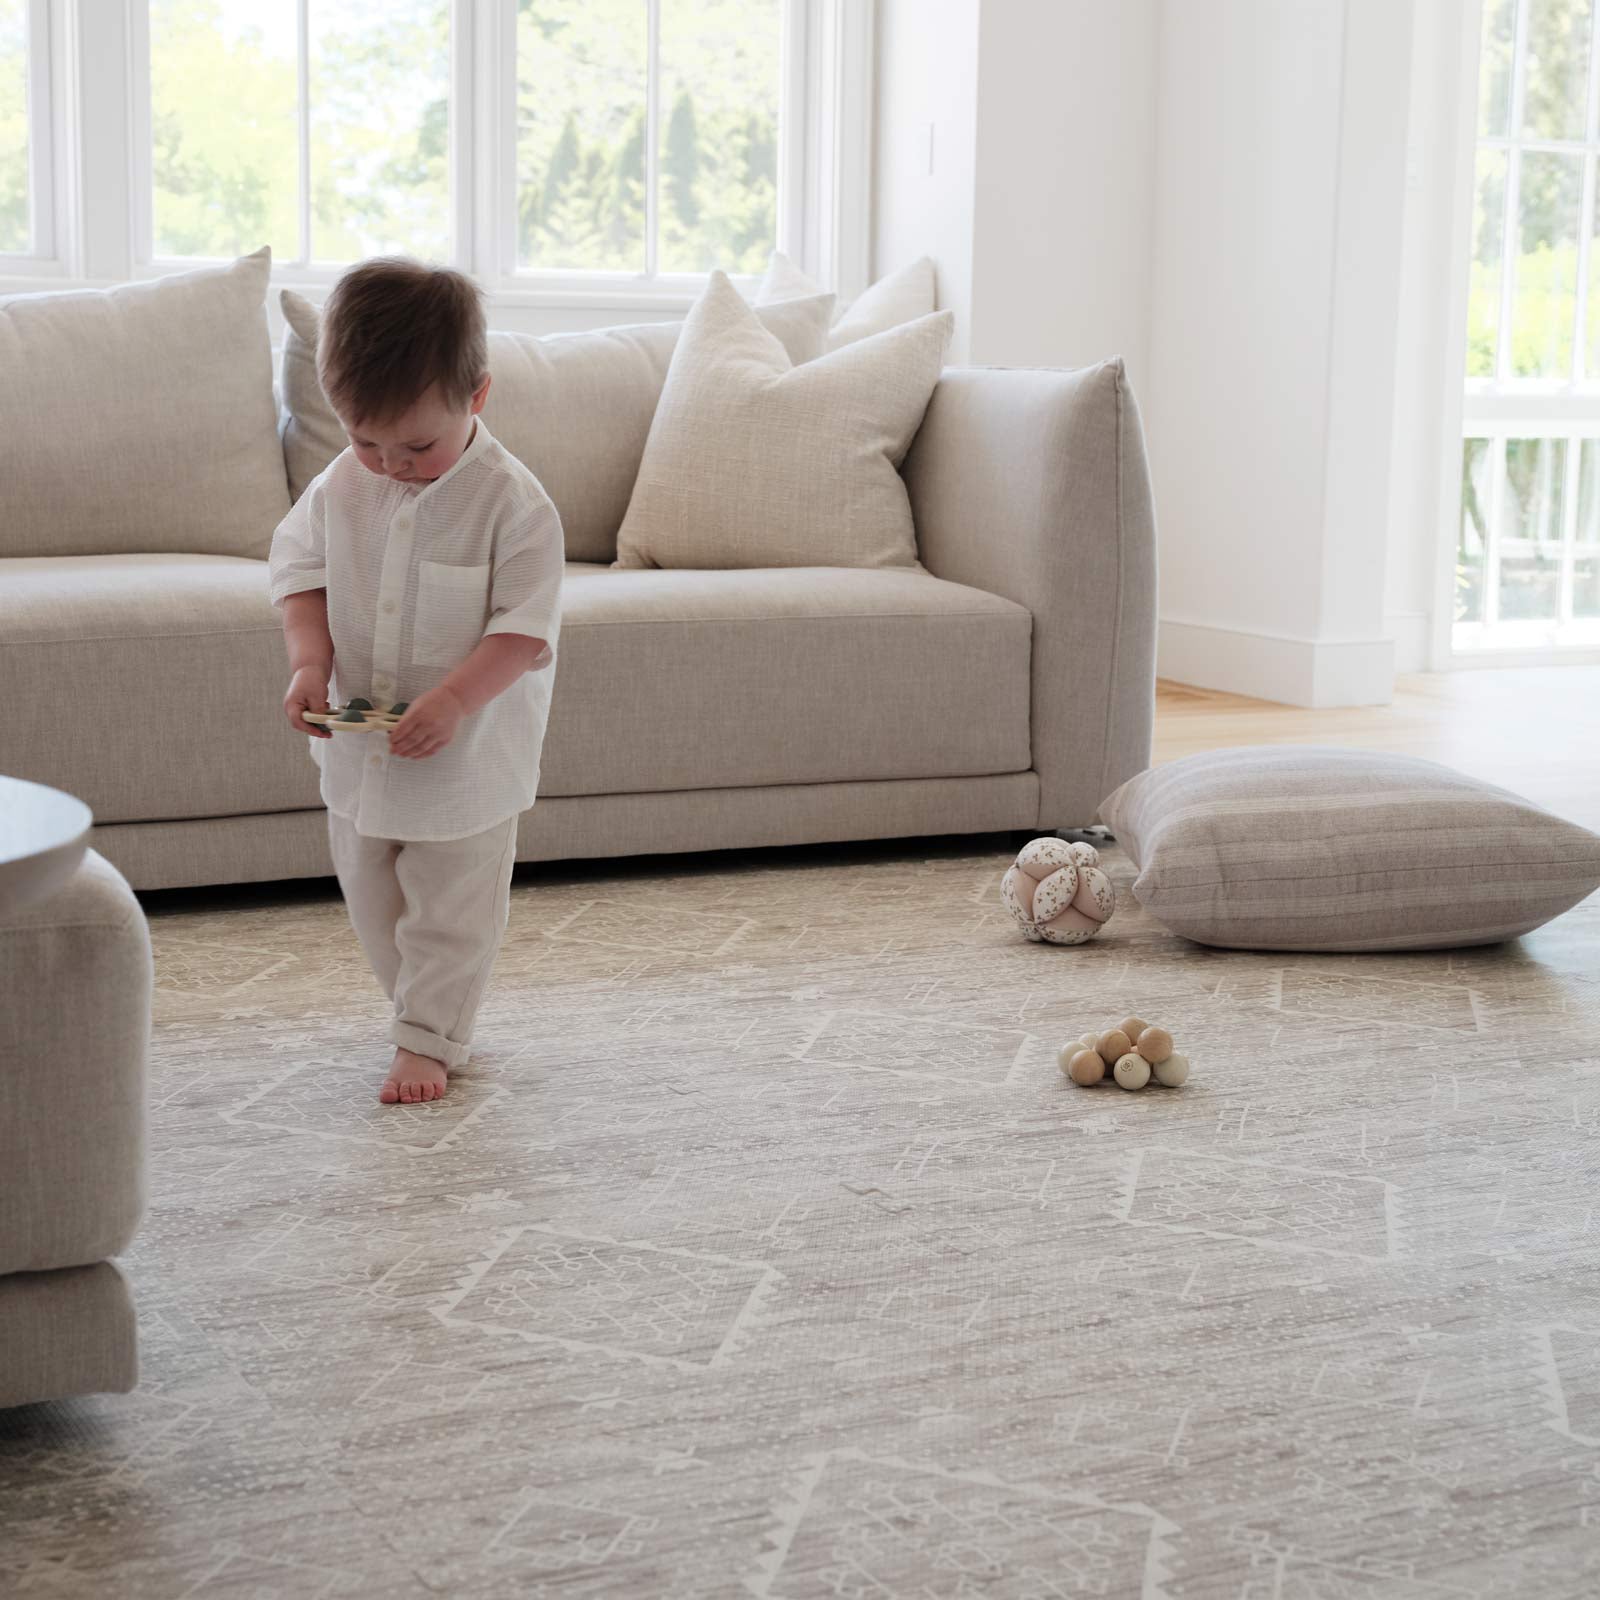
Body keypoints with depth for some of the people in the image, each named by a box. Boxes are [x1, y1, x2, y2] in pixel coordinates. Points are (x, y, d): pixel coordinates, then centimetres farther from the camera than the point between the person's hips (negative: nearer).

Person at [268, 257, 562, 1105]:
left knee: (451, 907, 5)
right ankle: (421, 1005, 36)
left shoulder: (513, 503, -19)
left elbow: (526, 625, -19)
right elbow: (301, 568, 5)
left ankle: (430, 1041, 17)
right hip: (358, 746, 5)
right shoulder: (340, 486, -5)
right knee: (370, 897, 17)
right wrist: (310, 663, -12)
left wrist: (452, 700, -30)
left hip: (468, 753, -5)